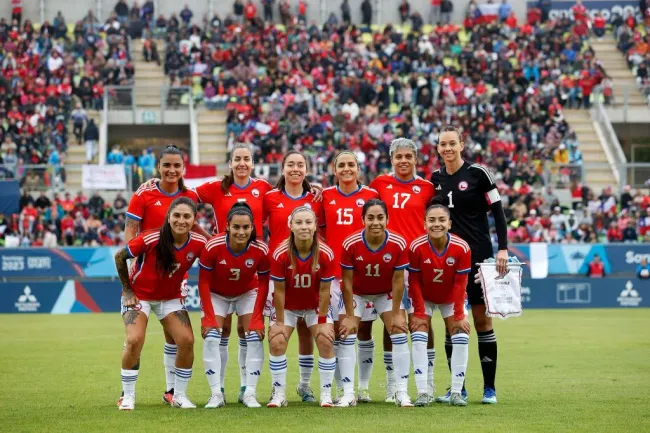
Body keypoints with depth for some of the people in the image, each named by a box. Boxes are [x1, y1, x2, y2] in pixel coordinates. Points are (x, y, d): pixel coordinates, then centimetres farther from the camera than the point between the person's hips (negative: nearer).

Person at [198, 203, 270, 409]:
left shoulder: (260, 250, -28)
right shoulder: (213, 247, -32)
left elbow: (263, 285, -14)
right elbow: (203, 282, -21)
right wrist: (209, 317, -22)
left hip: (247, 294, 1)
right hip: (217, 294, -1)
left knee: (254, 337, -10)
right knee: (211, 338, -13)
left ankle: (250, 393, -4)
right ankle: (216, 393, -7)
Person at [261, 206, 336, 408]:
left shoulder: (326, 254, -23)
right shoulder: (280, 254, -26)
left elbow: (324, 290, -16)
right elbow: (279, 290, -18)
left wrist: (322, 321, -13)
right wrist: (279, 322, -13)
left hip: (316, 306, 0)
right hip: (287, 306, 0)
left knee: (326, 341, -13)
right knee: (277, 342, -13)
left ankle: (326, 393, 0)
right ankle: (279, 394, 1)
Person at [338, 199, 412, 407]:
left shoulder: (398, 244, -26)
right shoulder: (350, 244, -29)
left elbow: (398, 280, -16)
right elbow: (347, 281, -20)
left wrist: (396, 314, -13)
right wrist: (350, 316, -17)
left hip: (387, 293, 1)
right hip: (357, 293, -1)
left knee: (399, 334, -8)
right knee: (347, 335, -10)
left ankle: (402, 392, -1)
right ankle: (348, 394, -4)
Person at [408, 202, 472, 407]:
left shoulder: (461, 248, -26)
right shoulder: (416, 247, -27)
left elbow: (460, 284, -17)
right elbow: (414, 282, -18)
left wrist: (458, 316, -15)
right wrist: (419, 313, -17)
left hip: (451, 298, 1)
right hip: (424, 298, -1)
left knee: (461, 339, -10)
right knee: (419, 339, -14)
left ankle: (456, 392, -2)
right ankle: (422, 392, -12)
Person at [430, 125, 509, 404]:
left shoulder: (478, 173, -6)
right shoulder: (435, 178, 8)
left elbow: (497, 212, -5)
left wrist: (502, 249, -12)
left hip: (478, 255, -4)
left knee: (481, 318, -1)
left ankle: (489, 387, 5)